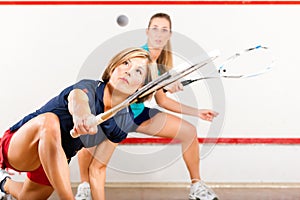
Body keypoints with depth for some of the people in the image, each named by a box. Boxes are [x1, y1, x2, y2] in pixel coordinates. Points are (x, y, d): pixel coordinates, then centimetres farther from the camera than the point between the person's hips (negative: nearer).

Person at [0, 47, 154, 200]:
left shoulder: (125, 120, -11)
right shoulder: (88, 88, -29)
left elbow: (97, 167, -6)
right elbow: (77, 98, -57)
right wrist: (80, 113, -80)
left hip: (53, 164, 6)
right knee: (49, 120, -38)